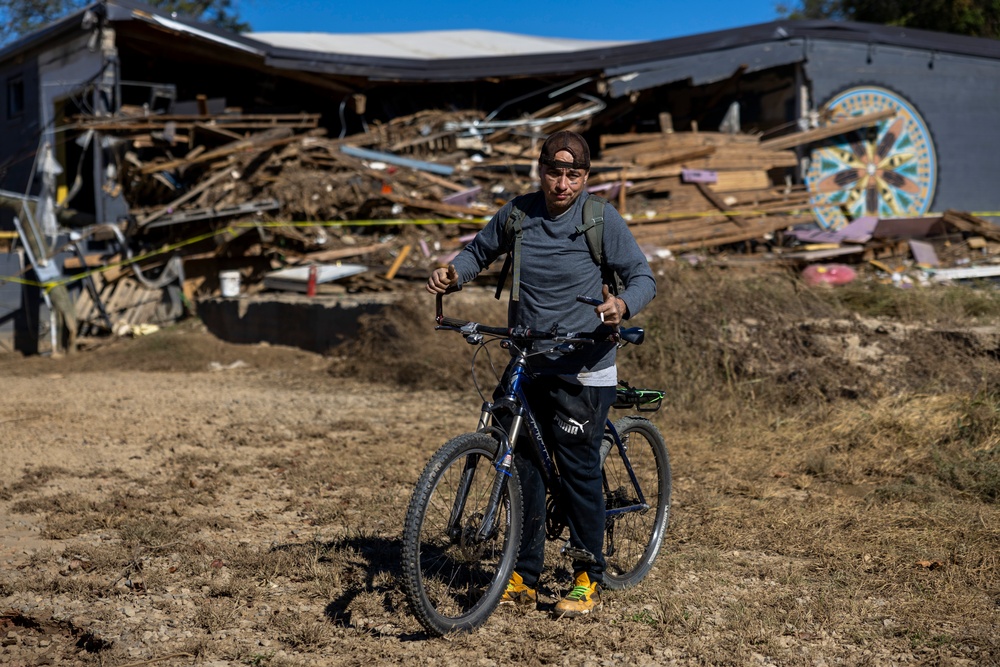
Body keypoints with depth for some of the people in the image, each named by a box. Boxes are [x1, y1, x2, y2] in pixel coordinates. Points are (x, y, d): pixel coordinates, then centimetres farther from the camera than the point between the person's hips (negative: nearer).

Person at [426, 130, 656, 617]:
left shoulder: (601, 218, -7)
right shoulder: (517, 213, 4)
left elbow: (643, 277, -5)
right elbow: (481, 251, 20)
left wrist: (622, 305, -27)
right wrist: (453, 272, -2)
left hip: (583, 368, -4)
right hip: (526, 363, 4)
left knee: (579, 468, -3)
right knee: (523, 466, 6)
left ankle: (588, 578, 12)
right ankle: (523, 576, 17)